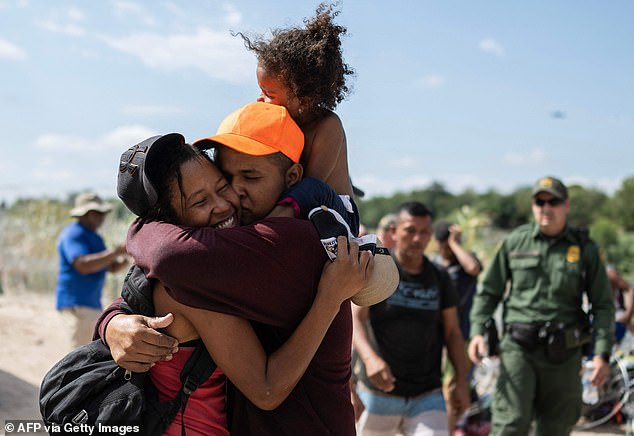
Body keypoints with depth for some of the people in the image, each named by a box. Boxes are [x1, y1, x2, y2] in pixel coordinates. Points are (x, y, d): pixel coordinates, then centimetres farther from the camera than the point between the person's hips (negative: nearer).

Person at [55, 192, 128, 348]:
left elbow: (112, 267, 19)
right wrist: (117, 251, -28)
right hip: (76, 304, -10)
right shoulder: (73, 234, -13)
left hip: (93, 304, 10)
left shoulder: (94, 237, 18)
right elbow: (83, 265, -28)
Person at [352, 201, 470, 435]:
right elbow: (355, 318, -14)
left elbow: (452, 332, 12)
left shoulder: (439, 279, 8)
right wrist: (370, 358, -31)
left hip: (427, 396, 2)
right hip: (380, 392, -2)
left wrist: (461, 381, 2)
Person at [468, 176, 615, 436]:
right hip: (518, 347, -1)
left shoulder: (585, 250, 5)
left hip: (563, 354, 1)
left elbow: (603, 305, 5)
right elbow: (489, 291, 10)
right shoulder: (515, 242, 5)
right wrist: (477, 331, -4)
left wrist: (602, 354, -5)